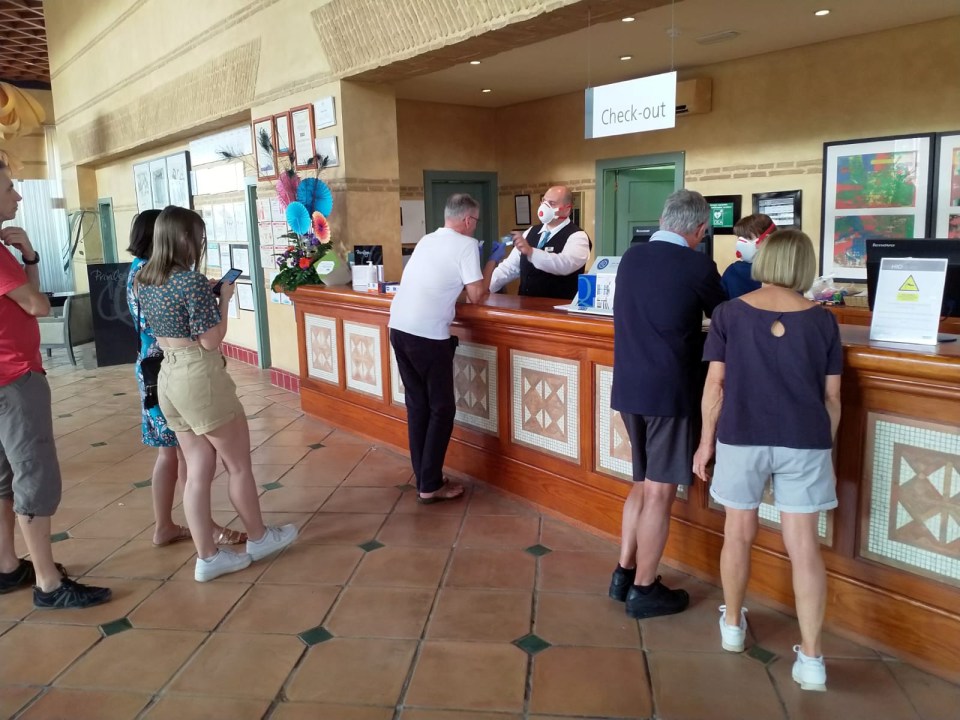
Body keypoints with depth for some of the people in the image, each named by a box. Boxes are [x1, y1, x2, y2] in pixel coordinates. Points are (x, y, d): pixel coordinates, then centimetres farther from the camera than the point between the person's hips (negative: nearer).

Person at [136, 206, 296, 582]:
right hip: (200, 378, -8)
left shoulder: (144, 280, 7)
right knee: (239, 464, 10)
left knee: (198, 471, 12)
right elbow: (210, 340, -17)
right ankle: (258, 538, 28)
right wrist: (224, 298, -5)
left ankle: (207, 557, 18)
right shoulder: (193, 281, -19)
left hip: (169, 377, 8)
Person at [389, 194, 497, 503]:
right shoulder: (466, 244, -4)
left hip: (399, 328, 8)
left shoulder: (427, 240, 18)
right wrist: (491, 264, 7)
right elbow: (477, 296, -5)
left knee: (417, 405, 15)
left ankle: (423, 479, 22)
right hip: (428, 335, -8)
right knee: (441, 409, 4)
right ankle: (430, 486, 8)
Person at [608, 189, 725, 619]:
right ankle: (643, 590, 16)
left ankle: (624, 574, 27)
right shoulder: (697, 267, -11)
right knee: (660, 492, 5)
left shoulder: (630, 258, 6)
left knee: (642, 484, 20)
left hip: (628, 388, 7)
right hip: (669, 391, -6)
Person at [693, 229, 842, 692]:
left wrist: (706, 440, 7)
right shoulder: (822, 320, 1)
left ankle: (732, 625, 34)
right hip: (804, 441, 1)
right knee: (804, 546, 6)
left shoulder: (729, 313, -3)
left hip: (742, 438, 0)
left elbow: (716, 384, -3)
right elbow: (831, 397, 4)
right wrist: (824, 446, 17)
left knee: (739, 534, 16)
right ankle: (810, 659, 9)